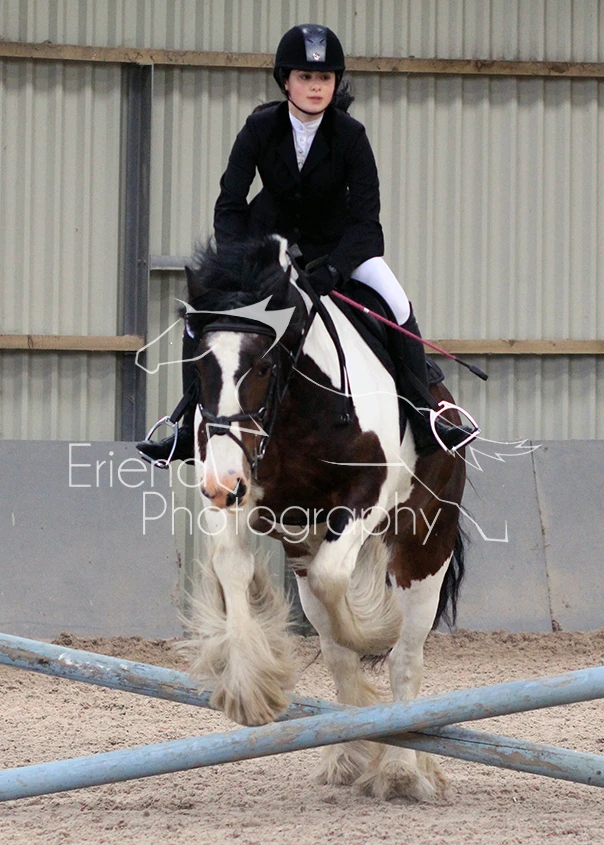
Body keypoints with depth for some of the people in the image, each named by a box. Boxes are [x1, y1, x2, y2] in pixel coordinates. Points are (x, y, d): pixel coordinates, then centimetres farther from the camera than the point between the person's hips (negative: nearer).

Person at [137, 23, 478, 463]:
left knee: (396, 303, -23)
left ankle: (421, 418, -14)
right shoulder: (261, 128, -17)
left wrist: (333, 270, -38)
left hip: (337, 243, -1)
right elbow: (229, 205, -16)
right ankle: (192, 429, -3)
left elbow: (365, 216, -23)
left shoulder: (350, 135, -20)